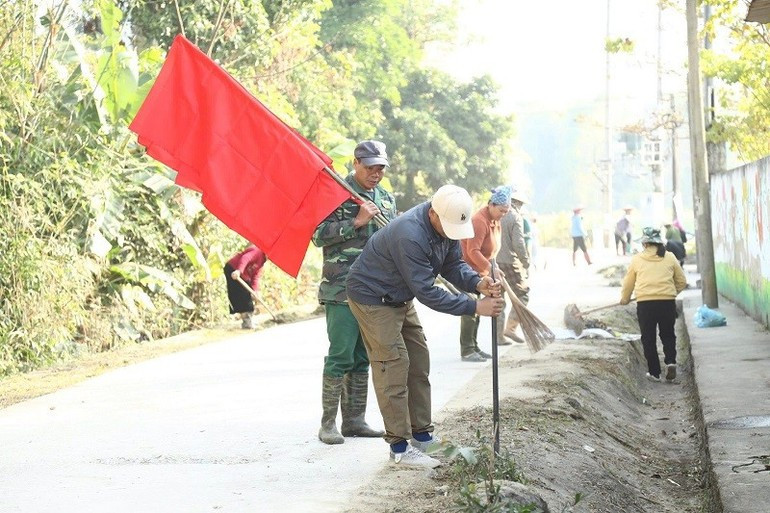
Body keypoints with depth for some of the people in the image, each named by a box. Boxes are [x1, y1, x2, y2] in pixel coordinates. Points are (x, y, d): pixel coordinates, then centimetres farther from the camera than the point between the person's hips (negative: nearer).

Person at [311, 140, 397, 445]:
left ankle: (354, 420, 16)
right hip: (342, 290, -6)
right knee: (340, 356, -7)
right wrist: (357, 222, -16)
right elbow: (319, 235, -11)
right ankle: (328, 423, -1)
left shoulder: (387, 199, 16)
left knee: (362, 359, 9)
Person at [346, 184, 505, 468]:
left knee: (419, 363, 9)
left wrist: (478, 283, -23)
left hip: (400, 299, 9)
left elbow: (453, 264, -2)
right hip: (371, 297, -9)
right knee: (394, 365, -11)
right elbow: (426, 292, -33)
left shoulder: (446, 224, -9)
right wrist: (475, 306, -32)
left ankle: (422, 436, 16)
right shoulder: (410, 235, -37)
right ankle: (400, 447, -7)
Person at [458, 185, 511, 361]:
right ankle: (466, 351, -7)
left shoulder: (495, 221, 10)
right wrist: (490, 267, -33)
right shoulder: (479, 221, -22)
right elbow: (473, 251, -28)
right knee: (470, 310, -10)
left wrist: (492, 267, 12)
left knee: (475, 309, 12)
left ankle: (473, 348, 18)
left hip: (480, 271, 10)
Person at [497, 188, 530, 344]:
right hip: (509, 262, -7)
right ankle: (511, 328, 0)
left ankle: (498, 334, 12)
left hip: (493, 262, 7)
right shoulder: (516, 217, -10)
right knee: (522, 293, 5)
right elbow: (518, 243, -16)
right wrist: (526, 263, -7)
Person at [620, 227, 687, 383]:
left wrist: (625, 298, 34)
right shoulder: (669, 257, 6)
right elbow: (682, 282, 13)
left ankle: (654, 372, 11)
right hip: (667, 303, 1)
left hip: (645, 304, -1)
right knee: (668, 335, 17)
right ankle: (670, 361, -6)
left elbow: (628, 283, 16)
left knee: (648, 339, 10)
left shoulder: (637, 259, 5)